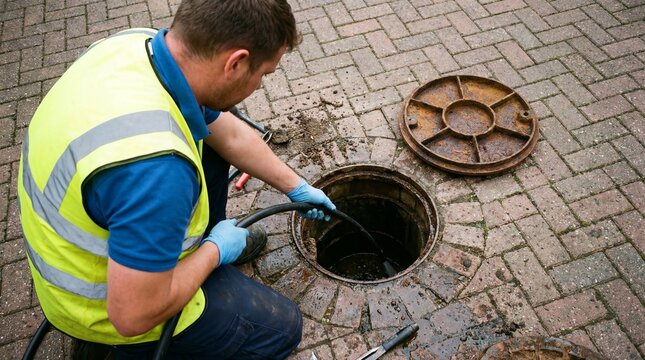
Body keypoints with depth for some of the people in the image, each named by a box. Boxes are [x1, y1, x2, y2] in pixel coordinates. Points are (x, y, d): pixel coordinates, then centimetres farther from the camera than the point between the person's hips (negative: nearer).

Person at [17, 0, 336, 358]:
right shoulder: (154, 166, -42)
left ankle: (207, 239, 30)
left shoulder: (142, 43, -15)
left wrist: (296, 187, 11)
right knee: (281, 327, 2)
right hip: (108, 301, -7)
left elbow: (232, 134, 0)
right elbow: (132, 315, -30)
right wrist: (216, 250, -15)